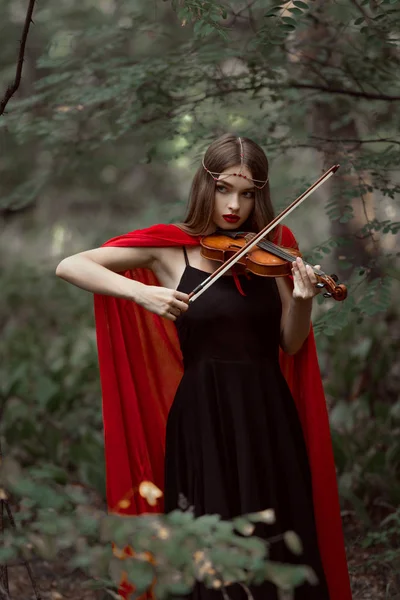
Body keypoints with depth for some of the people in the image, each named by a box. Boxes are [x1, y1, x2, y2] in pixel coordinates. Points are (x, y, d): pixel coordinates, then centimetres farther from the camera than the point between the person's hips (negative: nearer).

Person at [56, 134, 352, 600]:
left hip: (270, 418, 3)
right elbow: (69, 266, -8)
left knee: (282, 547, 7)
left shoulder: (272, 246, 6)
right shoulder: (169, 248, -1)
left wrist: (302, 302, -17)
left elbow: (291, 344, 4)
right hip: (203, 418, -3)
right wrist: (140, 291, -22)